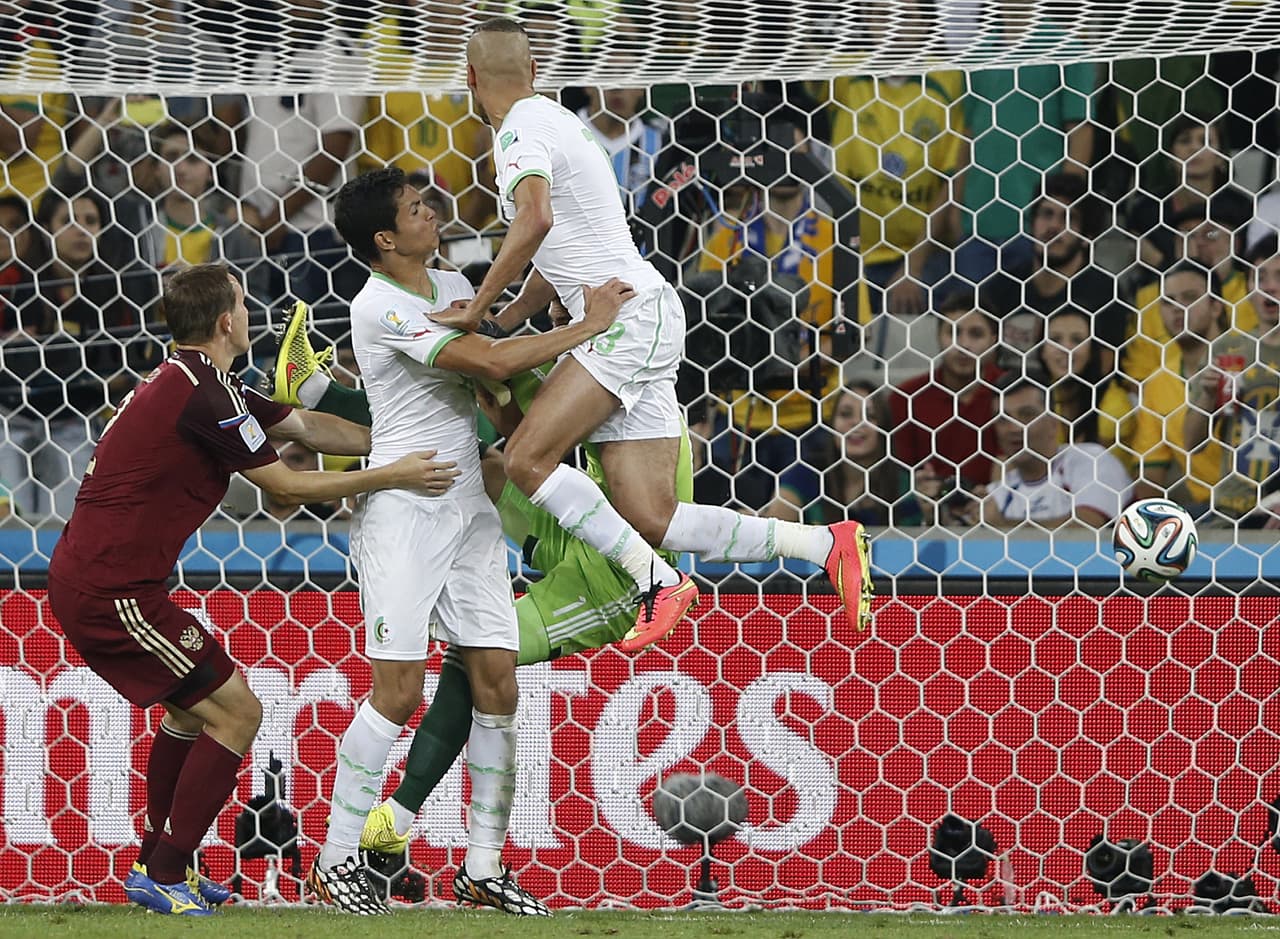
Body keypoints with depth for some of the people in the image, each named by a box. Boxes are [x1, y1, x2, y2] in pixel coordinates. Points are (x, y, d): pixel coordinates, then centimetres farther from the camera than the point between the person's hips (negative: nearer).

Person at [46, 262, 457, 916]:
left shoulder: (186, 380, 16)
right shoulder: (206, 393, -16)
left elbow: (308, 427, 21)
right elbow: (285, 487, -10)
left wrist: (400, 442, 20)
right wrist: (391, 476, -5)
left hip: (83, 578, 10)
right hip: (112, 591, -10)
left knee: (195, 701, 26)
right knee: (235, 711, -4)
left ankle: (156, 860, 30)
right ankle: (164, 877, -2)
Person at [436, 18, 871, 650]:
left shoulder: (520, 131, -7)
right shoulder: (551, 120, 24)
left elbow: (535, 219, -28)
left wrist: (475, 310, -21)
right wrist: (499, 327, 30)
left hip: (630, 315, -9)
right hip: (641, 323, 9)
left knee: (527, 460, -17)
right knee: (651, 520, -1)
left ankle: (657, 581, -19)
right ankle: (824, 543, -2)